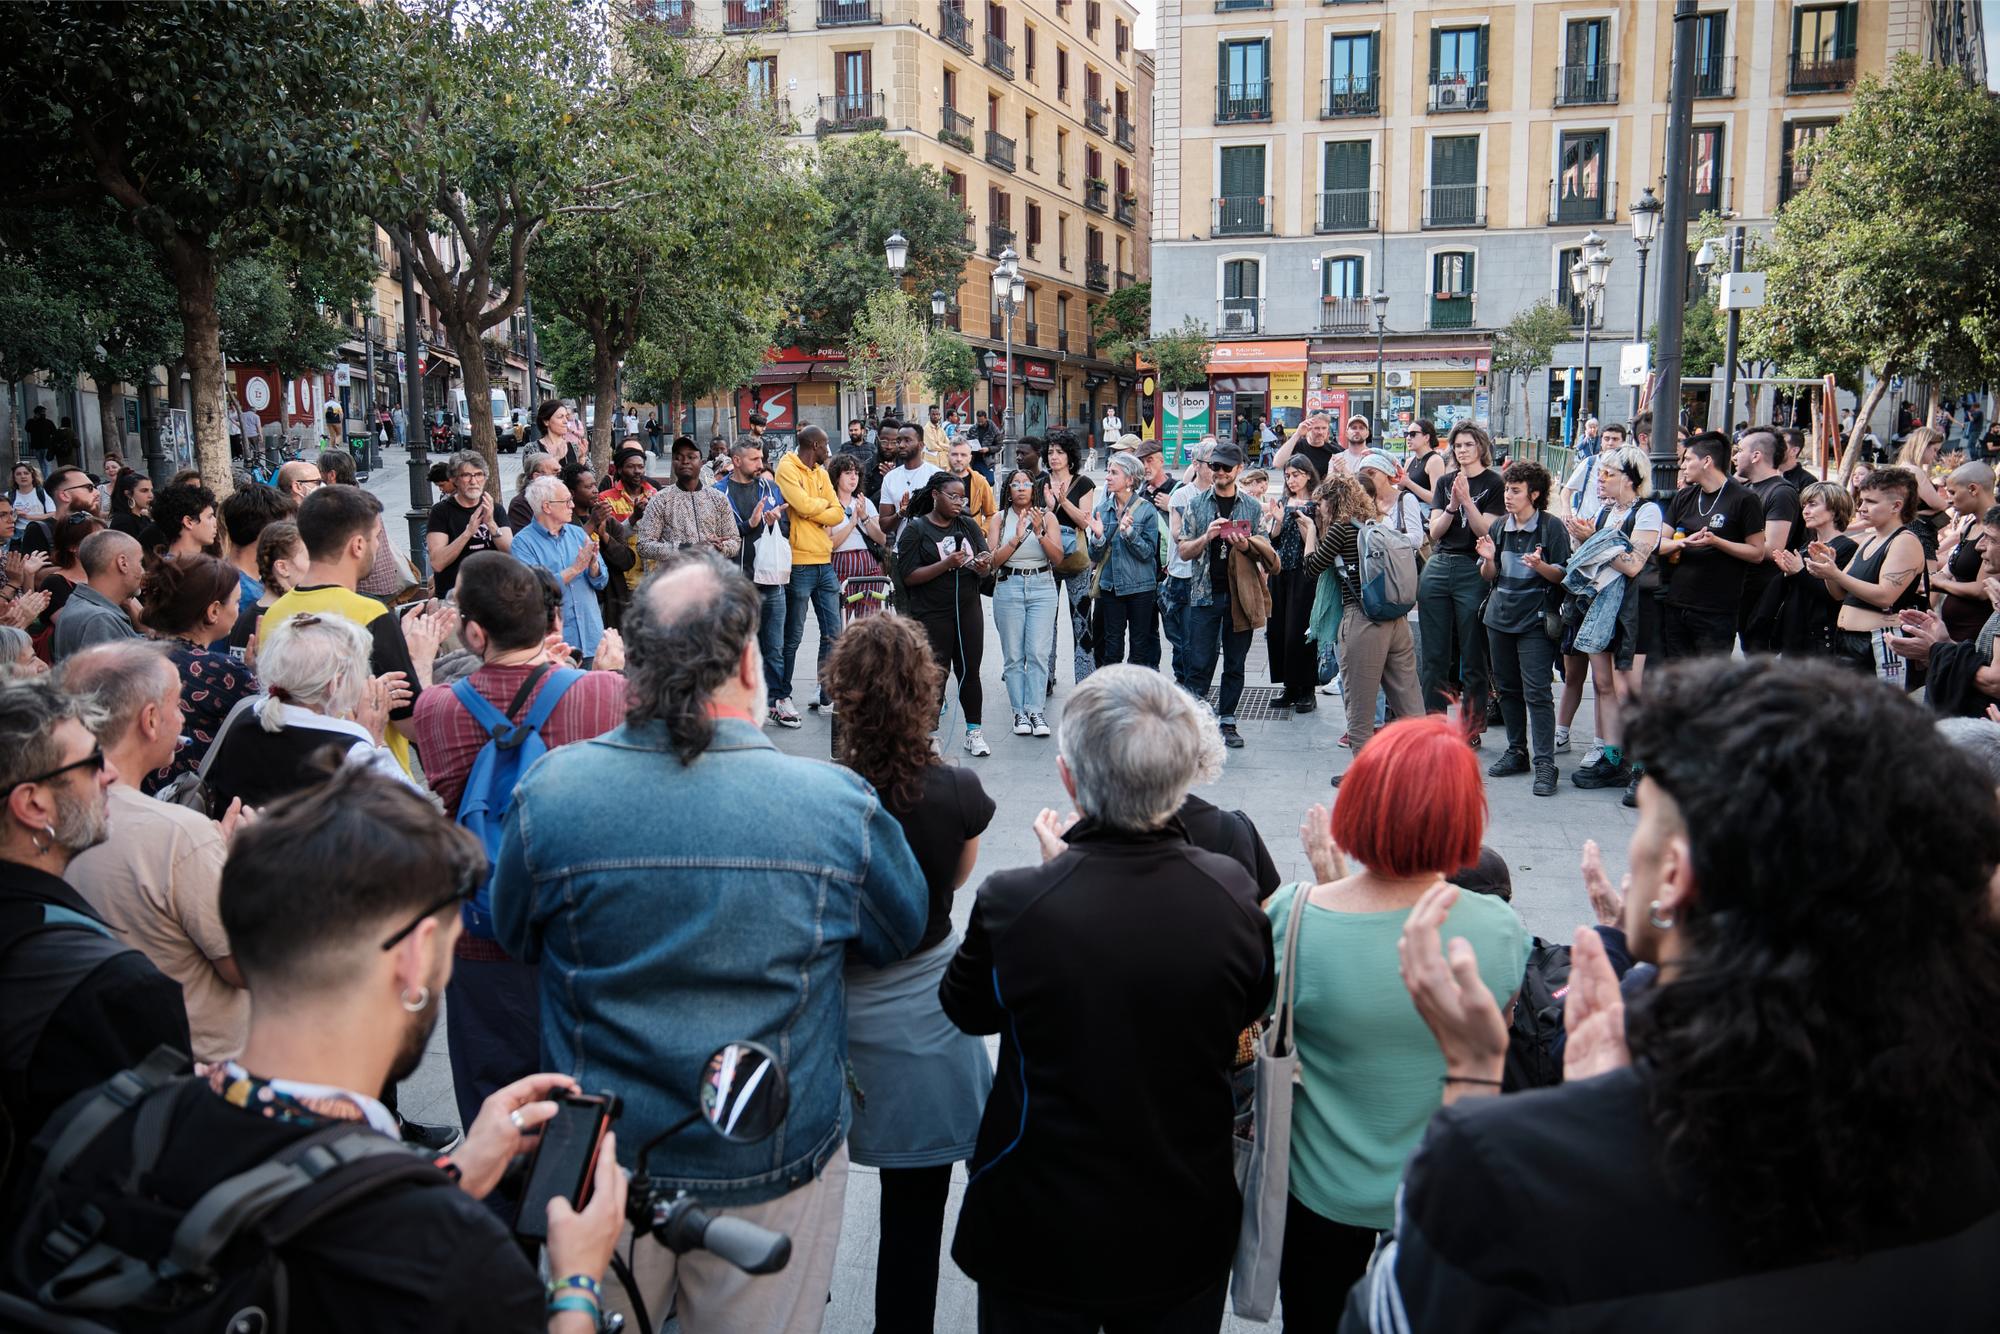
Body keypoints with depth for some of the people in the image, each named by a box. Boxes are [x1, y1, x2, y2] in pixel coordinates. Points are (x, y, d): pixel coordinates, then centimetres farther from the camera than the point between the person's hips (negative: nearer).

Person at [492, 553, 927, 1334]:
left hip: (602, 1161, 1)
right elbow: (899, 939, -2)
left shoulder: (548, 793, -18)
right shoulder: (837, 805, -21)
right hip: (774, 1168, -1)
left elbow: (516, 938, 1)